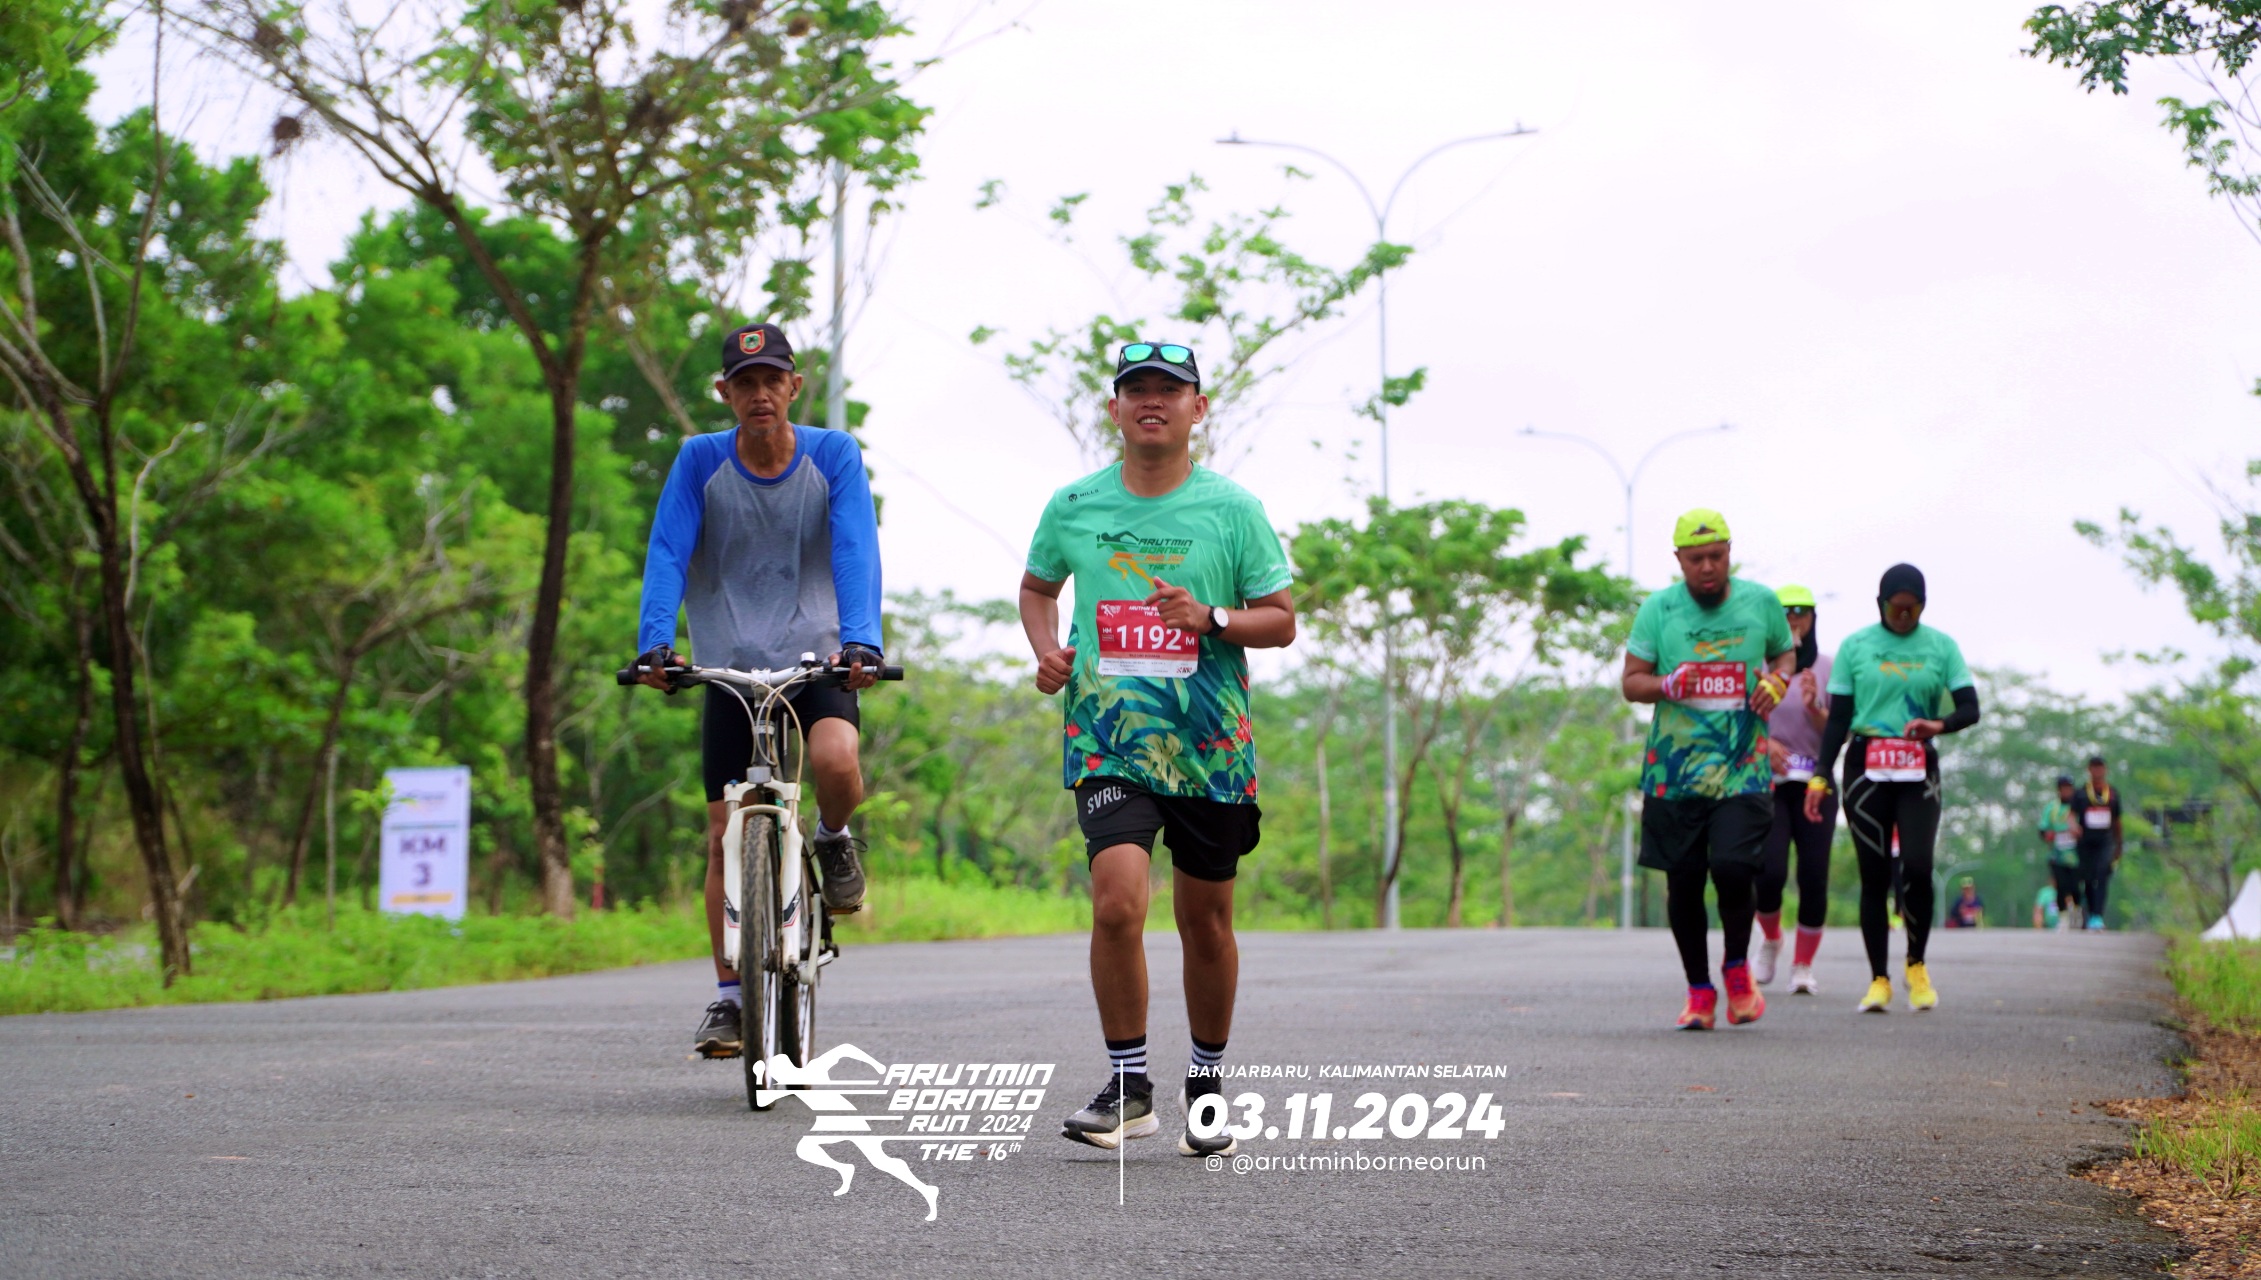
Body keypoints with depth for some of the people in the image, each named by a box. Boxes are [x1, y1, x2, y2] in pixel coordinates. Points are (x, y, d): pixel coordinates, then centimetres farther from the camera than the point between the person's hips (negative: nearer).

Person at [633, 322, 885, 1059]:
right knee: (727, 837, 0)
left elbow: (856, 550, -15)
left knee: (836, 761, -32)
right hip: (731, 667, 1)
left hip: (816, 659, -1)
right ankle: (729, 996, 14)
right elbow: (667, 554, -11)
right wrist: (655, 643, -27)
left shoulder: (833, 456, -4)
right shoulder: (700, 461, -3)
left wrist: (860, 640, -31)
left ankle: (833, 840, 4)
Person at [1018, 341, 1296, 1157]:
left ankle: (1207, 1082, 29)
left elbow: (1281, 620, 3)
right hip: (1109, 741, 0)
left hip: (1209, 745, 0)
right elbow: (1038, 586, 22)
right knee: (1117, 903, -19)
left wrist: (1212, 618, -16)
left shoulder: (1232, 508, 1)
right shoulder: (1074, 505, 5)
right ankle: (1127, 1085, -5)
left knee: (1205, 921, 9)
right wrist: (1046, 649, 2)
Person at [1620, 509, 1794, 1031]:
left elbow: (1785, 653, 21)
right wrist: (1666, 685, -17)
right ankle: (1699, 990, 20)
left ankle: (1737, 967, 8)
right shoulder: (1657, 610, 2)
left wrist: (1775, 682, -2)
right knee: (1683, 884, 4)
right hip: (1674, 768, 1)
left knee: (1733, 866, -18)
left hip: (1743, 767, -1)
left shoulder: (1760, 602, 6)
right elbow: (1630, 681, 4)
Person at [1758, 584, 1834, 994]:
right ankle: (1770, 938, 18)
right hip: (1768, 782, -1)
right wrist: (1764, 743, -15)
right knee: (1770, 870, -13)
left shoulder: (1827, 669, 4)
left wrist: (1814, 709, -15)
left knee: (1814, 876, -5)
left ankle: (1803, 965, 9)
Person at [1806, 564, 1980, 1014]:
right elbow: (1838, 718, 7)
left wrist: (1940, 724, -18)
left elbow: (1970, 708, 3)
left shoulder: (1940, 647, 7)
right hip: (1866, 768, 0)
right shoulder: (1855, 647, 6)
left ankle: (1916, 965, 7)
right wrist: (1821, 775, 0)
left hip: (1918, 770, 0)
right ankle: (1878, 980, 3)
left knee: (1917, 867, -15)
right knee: (1874, 875, -2)